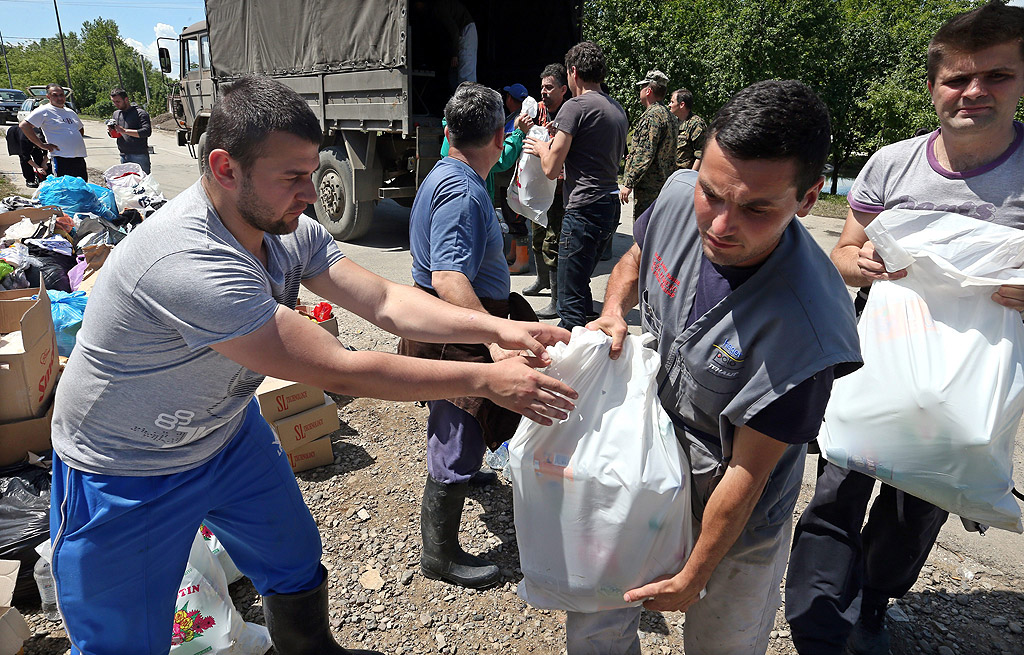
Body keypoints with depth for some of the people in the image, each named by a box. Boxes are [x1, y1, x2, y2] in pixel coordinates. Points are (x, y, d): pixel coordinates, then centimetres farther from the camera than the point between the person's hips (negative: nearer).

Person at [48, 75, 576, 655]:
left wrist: (497, 328, -26)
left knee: (298, 564, 20)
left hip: (227, 432, 7)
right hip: (128, 477, -6)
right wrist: (484, 379, -33)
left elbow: (385, 302, -14)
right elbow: (339, 372, -38)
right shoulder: (189, 263, -39)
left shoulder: (290, 231, -14)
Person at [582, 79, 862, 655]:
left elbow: (746, 472, -23)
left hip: (738, 518, -4)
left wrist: (694, 579, -9)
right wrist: (612, 315, -16)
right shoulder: (679, 196, -19)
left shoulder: (805, 326, -35)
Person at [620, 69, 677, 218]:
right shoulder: (668, 115, 18)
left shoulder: (651, 115, -14)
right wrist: (634, 156, 29)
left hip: (648, 187, -10)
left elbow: (645, 154, -22)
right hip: (664, 184, 10)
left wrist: (628, 183, -20)